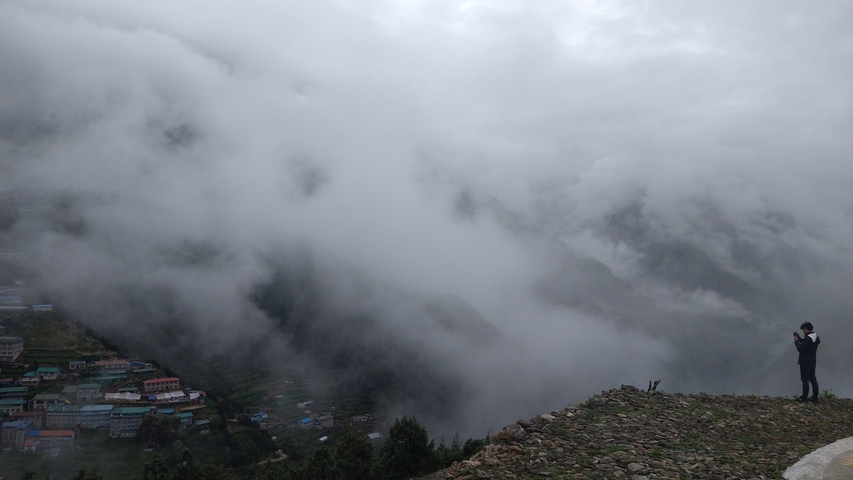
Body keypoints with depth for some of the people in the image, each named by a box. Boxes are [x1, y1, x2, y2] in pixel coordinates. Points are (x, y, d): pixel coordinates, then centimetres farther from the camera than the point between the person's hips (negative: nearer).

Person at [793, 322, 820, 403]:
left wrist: (796, 341, -6)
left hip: (805, 362, -9)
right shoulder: (815, 337, 8)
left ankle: (804, 397, 0)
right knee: (812, 379, 13)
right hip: (812, 362, 9)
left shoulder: (807, 339, -24)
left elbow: (800, 349, -18)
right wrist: (799, 338, 12)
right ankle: (815, 396, 17)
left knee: (805, 379, -4)